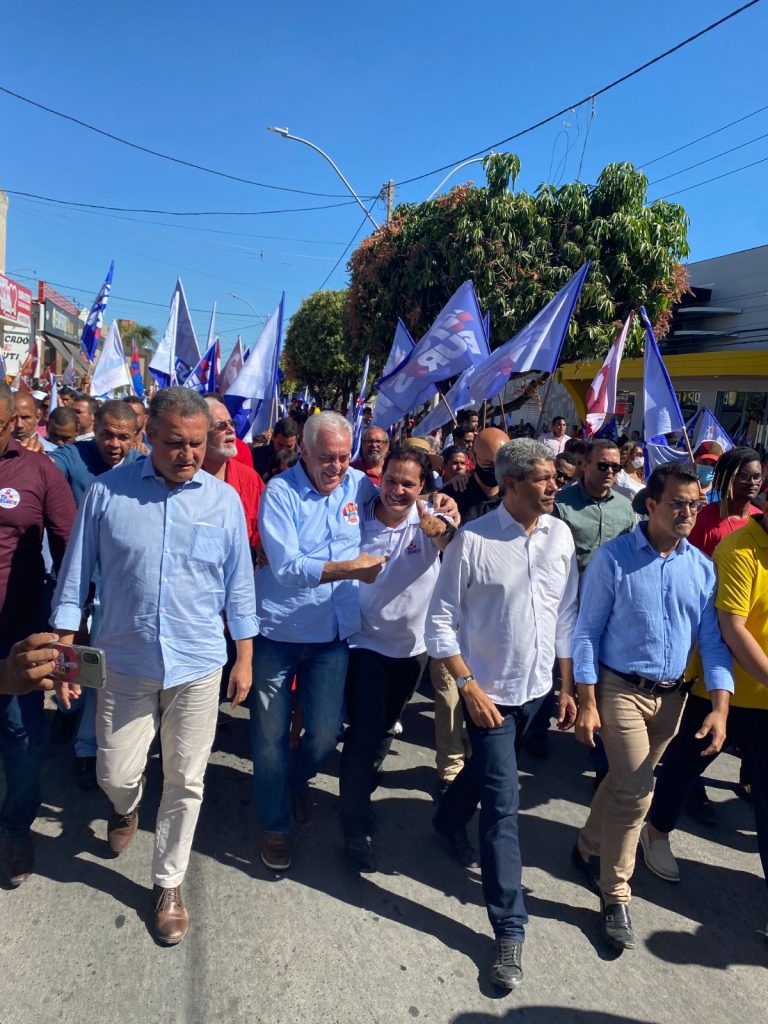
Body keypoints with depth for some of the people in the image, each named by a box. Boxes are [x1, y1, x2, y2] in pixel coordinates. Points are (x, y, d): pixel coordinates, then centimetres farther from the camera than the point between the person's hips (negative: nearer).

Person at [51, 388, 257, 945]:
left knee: (185, 782, 11)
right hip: (126, 663, 0)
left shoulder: (224, 499, -4)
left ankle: (168, 883, 35)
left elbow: (239, 584, 2)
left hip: (198, 666, 0)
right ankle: (127, 807, 50)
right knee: (116, 774, 12)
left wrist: (245, 658, 3)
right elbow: (76, 574, 0)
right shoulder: (107, 492, -6)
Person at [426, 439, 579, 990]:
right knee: (504, 803, -1)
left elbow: (566, 614, 5)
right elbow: (441, 622, -12)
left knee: (487, 767, 25)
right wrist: (470, 688, -17)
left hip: (537, 687, 5)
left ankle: (449, 821, 55)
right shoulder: (472, 541, -17)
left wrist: (568, 686, 6)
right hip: (490, 691, -5)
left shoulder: (561, 535, -3)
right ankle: (510, 929, 14)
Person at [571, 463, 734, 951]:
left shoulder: (702, 567, 0)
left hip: (672, 695, 5)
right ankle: (615, 896, 13)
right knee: (637, 789, -7)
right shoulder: (613, 557, -12)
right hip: (621, 689, -4)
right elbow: (588, 631, -10)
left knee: (626, 781, 18)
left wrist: (720, 706, -7)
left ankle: (590, 848, 43)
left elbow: (712, 638, 3)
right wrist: (587, 703, -12)